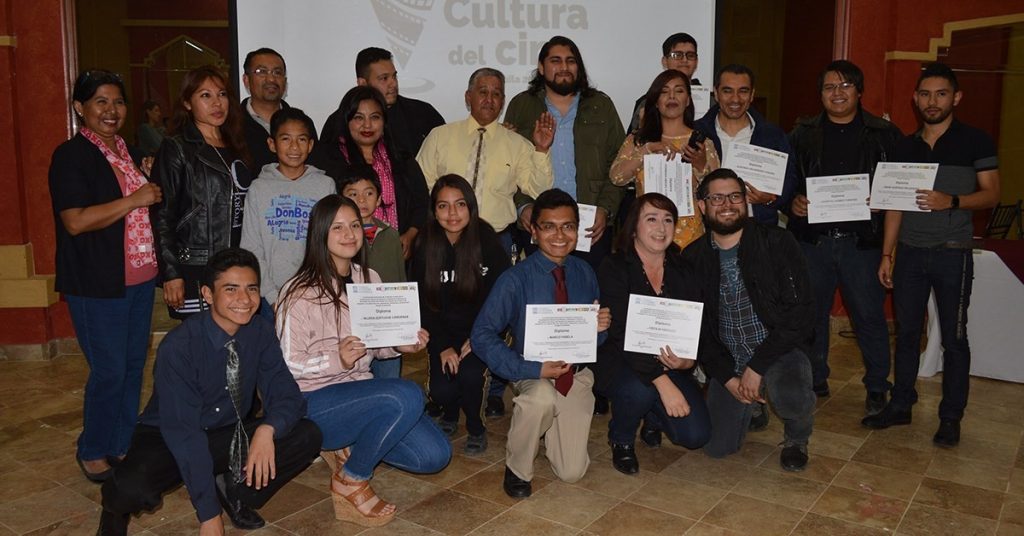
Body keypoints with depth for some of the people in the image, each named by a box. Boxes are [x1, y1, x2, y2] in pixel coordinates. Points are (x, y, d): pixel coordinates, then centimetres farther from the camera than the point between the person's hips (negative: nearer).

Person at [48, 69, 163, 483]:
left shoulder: (128, 151, 15)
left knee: (134, 364, 13)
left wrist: (151, 181, 11)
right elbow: (76, 221, -20)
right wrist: (135, 199, -19)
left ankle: (122, 444, 27)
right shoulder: (71, 155, -10)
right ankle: (92, 451, 18)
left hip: (139, 278, 8)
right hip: (98, 285, -7)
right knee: (109, 371, -1)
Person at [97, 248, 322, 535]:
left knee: (308, 436, -18)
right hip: (167, 440, -4)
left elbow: (286, 395, -9)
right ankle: (117, 508, 3)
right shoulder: (177, 346, -24)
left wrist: (267, 429, -34)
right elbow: (182, 431, -25)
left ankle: (233, 489, 3)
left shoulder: (262, 333, -11)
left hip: (230, 436, 4)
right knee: (131, 489, -35)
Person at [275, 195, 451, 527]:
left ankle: (346, 447, 12)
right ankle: (350, 483, -11)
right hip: (313, 402, -7)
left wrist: (402, 344, -7)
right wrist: (337, 360, -30)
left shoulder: (369, 279, 6)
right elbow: (288, 365, -14)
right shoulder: (300, 292, -13)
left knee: (435, 455, -7)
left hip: (358, 389, 7)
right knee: (407, 396, -32)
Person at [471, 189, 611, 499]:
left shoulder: (584, 273, -1)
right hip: (534, 374, -3)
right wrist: (533, 370, -26)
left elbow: (596, 339, 9)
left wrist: (601, 327, -16)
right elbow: (481, 336, -18)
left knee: (572, 472, -3)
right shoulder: (515, 279, -14)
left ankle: (550, 424, 31)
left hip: (577, 374, 3)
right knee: (542, 397, -39)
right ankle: (517, 469, -9)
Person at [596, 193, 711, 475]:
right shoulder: (614, 269, -11)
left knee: (696, 435, -13)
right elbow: (621, 334, -22)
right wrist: (663, 383, -31)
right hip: (618, 360, -4)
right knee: (639, 390, -36)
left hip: (669, 365, 4)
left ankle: (654, 418, 24)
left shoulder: (682, 270, 3)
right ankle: (621, 440, 0)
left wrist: (687, 361, -22)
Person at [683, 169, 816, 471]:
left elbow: (798, 313, -15)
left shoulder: (777, 243, -10)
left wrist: (757, 367, -19)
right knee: (717, 447, -4)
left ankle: (796, 439, 4)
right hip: (727, 361, 3)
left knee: (792, 398, -35)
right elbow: (696, 328, 2)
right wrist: (727, 377, -9)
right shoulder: (693, 259, 0)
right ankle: (751, 405, 30)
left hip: (779, 350, -3)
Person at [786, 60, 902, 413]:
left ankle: (877, 387, 19)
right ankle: (814, 381, 25)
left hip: (862, 241, -1)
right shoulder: (803, 134, 9)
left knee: (869, 315, 3)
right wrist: (792, 202, -11)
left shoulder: (884, 134, 4)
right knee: (811, 313, 9)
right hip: (812, 238, 2)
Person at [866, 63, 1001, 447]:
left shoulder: (975, 141, -1)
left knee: (953, 337, 3)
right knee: (906, 332, 9)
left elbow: (991, 194, -3)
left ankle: (951, 418, 14)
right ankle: (900, 405, 21)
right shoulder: (905, 146, 10)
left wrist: (951, 201, -22)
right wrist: (887, 253, 7)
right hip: (909, 252, 4)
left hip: (952, 253, -4)